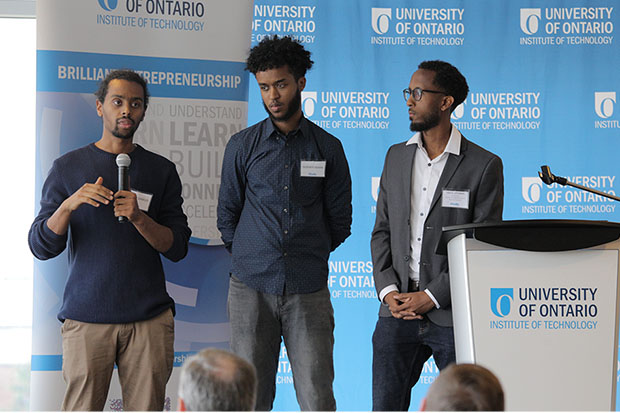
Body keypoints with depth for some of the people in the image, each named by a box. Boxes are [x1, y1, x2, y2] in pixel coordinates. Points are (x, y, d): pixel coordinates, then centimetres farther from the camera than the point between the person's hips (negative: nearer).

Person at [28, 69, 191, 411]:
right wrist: (69, 205, -15)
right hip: (86, 316, -1)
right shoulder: (68, 167, 8)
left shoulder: (161, 170, 11)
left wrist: (139, 218, -12)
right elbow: (41, 247, 3)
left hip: (149, 318, 1)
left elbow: (177, 248, 6)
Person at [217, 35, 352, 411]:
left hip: (309, 291, 0)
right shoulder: (243, 146, 6)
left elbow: (340, 223, 13)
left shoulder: (328, 148, 6)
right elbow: (228, 217, 14)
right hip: (251, 288, 0)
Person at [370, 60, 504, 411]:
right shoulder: (396, 157, 13)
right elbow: (382, 232, 14)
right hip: (398, 312, 4)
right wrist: (388, 290, -2)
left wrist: (432, 297, -12)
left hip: (453, 316, -4)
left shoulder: (484, 165, -3)